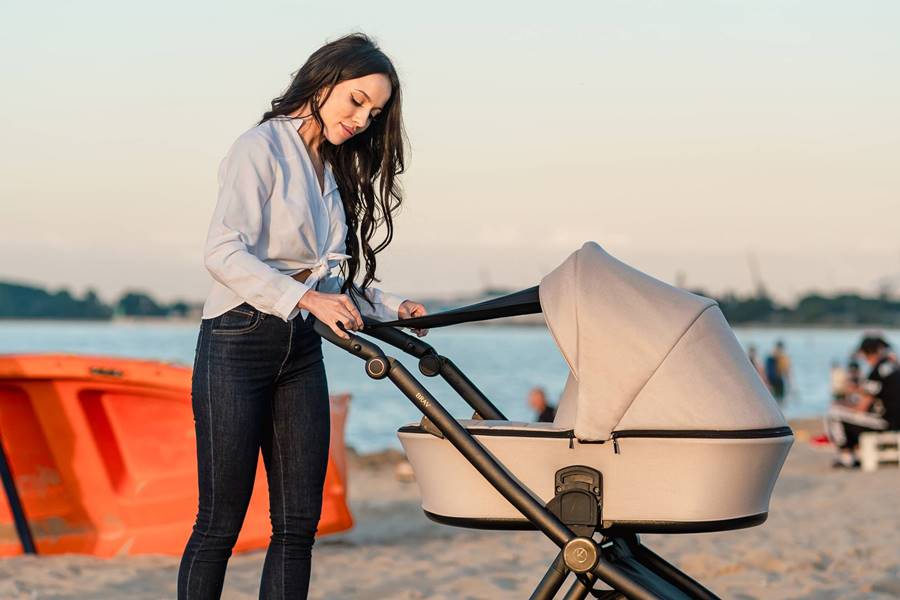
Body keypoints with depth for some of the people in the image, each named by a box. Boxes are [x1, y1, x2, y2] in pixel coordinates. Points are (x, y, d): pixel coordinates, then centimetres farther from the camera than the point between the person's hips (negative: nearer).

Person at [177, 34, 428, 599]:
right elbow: (224, 251, -18)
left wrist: (391, 308, 2)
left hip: (301, 351, 8)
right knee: (220, 522, -4)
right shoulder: (262, 147, -7)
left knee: (299, 522, 3)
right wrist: (307, 299, -27)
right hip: (238, 345, -8)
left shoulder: (332, 170, 17)